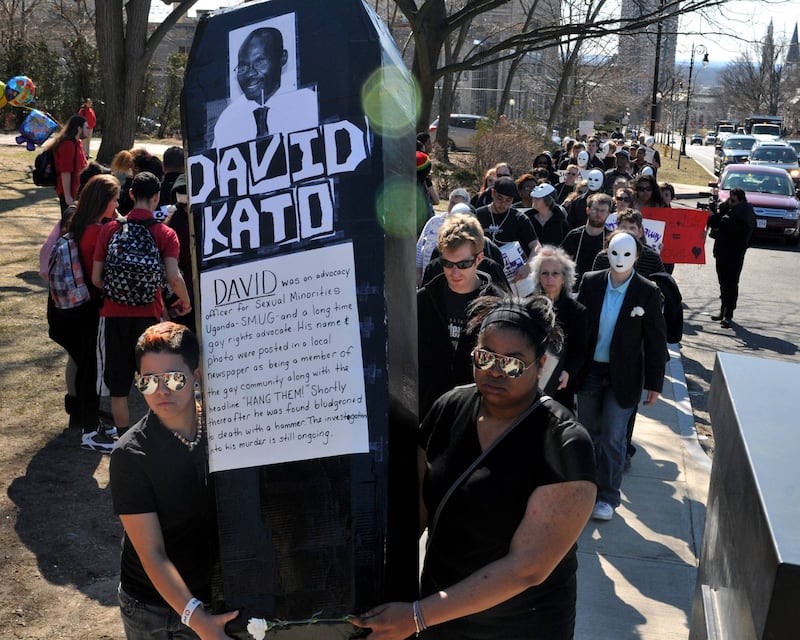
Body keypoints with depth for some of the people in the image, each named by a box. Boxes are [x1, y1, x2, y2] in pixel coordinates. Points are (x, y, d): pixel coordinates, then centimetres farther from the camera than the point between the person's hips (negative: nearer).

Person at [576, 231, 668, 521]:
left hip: (622, 376, -3)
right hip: (589, 370, 3)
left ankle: (608, 497, 18)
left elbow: (656, 342, -6)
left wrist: (654, 383, -5)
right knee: (588, 432, 15)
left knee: (612, 439, 2)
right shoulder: (590, 282, -4)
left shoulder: (648, 293, -11)